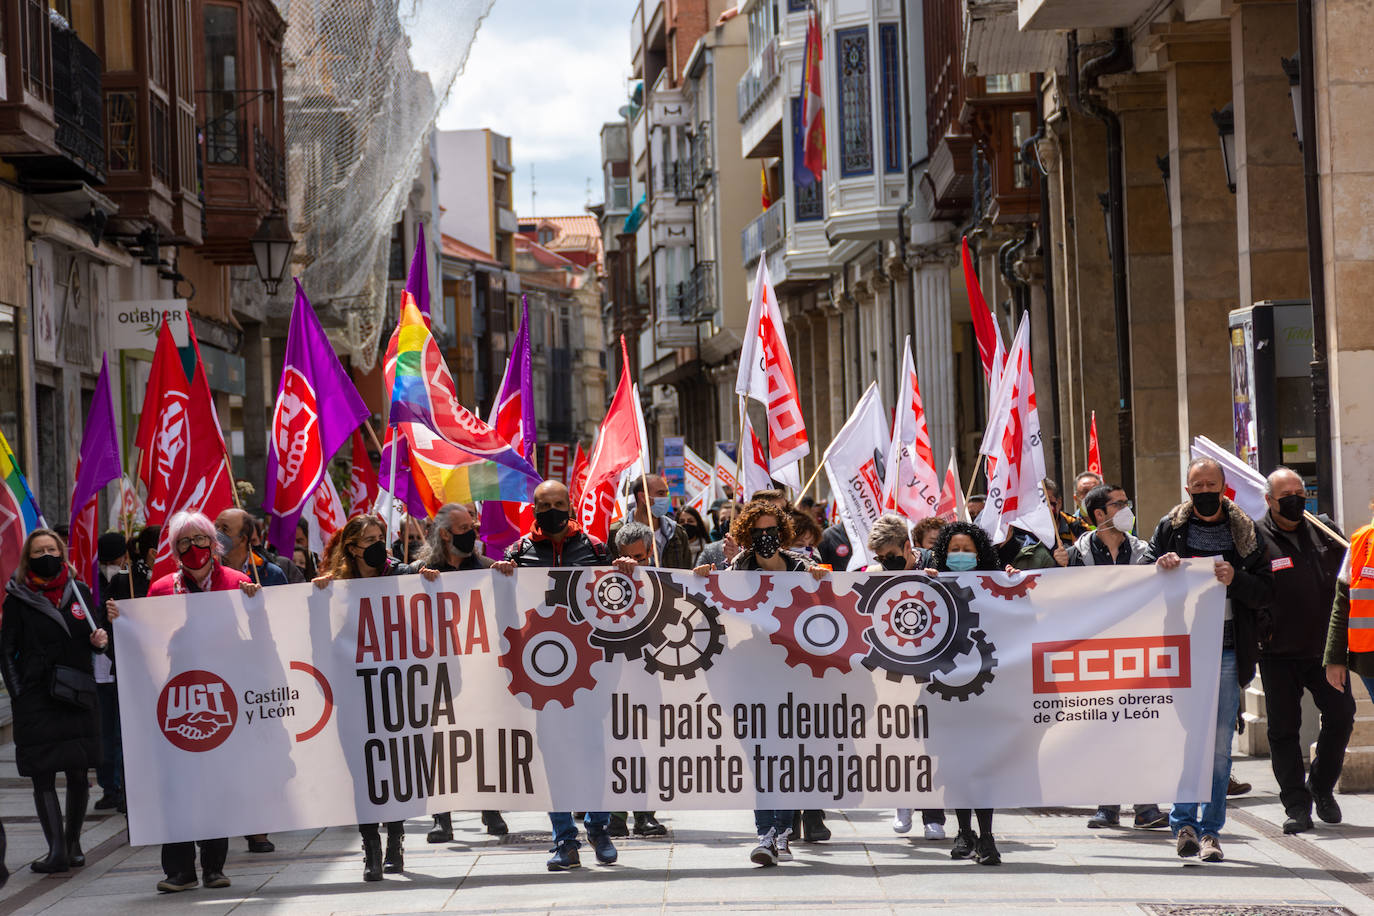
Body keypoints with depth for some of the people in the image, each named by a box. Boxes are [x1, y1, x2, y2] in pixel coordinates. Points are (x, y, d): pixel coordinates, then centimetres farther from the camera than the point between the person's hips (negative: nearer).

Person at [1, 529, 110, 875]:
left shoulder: (79, 591, 10)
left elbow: (95, 633, 18)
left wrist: (100, 639, -5)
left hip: (76, 695, 2)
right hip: (36, 700, -2)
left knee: (78, 774, 3)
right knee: (43, 776, -5)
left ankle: (72, 842, 18)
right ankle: (57, 850, -4)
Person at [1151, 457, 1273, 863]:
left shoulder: (1244, 533, 8)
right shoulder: (1169, 529, 8)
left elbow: (1267, 591, 6)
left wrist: (1236, 580, -13)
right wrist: (1160, 568, -8)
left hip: (1227, 651, 0)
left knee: (1219, 744, 1)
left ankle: (1210, 830, 7)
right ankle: (1184, 823, 8)